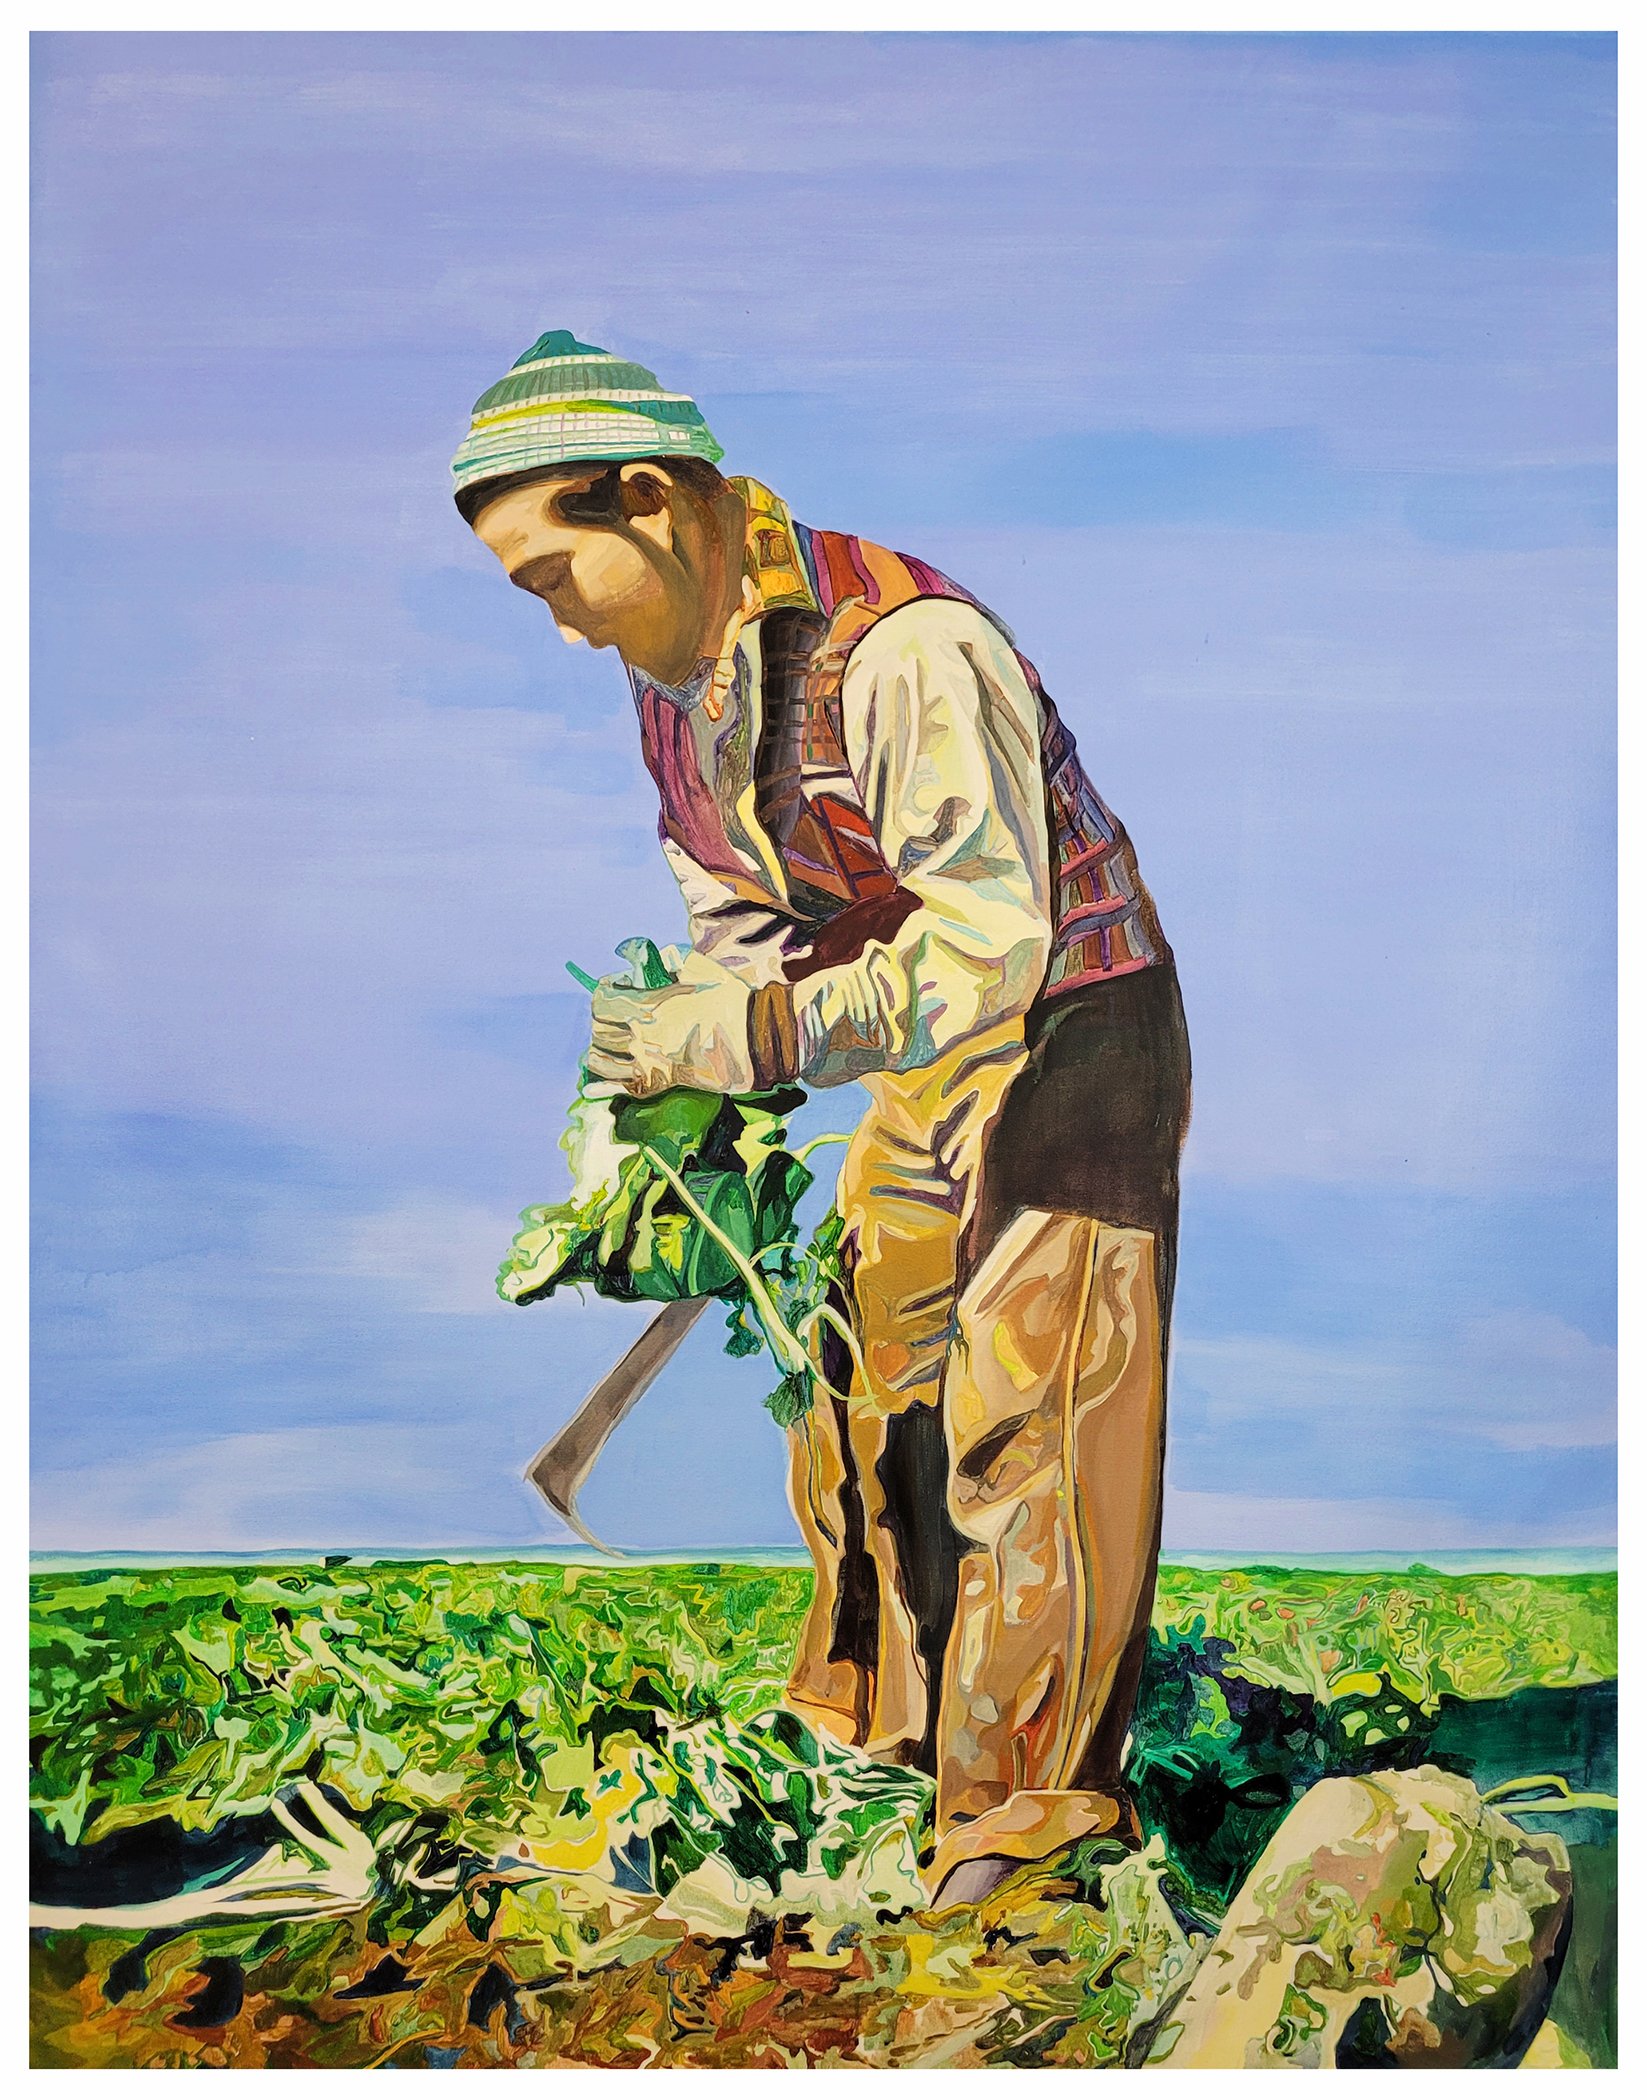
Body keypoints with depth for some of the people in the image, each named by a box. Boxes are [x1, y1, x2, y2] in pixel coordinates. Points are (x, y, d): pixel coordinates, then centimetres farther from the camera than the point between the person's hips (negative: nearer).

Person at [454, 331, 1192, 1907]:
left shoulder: (902, 648, -30)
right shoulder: (670, 671, 0)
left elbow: (988, 946, -35)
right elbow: (737, 925, 8)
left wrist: (743, 1039, -37)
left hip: (1073, 1029, -8)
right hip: (927, 1055, 8)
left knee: (1023, 1413, -6)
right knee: (862, 1367, 12)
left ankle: (1030, 1804, 9)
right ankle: (874, 1719, 30)